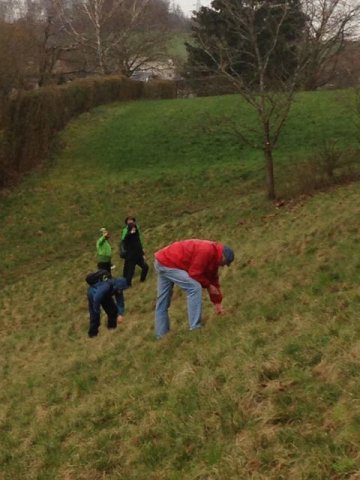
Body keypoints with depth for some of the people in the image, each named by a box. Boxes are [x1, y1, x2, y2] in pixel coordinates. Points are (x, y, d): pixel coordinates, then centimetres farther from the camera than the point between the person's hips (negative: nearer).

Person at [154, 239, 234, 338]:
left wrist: (217, 302, 20)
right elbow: (195, 273, -19)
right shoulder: (207, 251, -22)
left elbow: (213, 279, 17)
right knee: (194, 287, -15)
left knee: (162, 302, 15)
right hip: (167, 264, -11)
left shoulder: (213, 256, 9)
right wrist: (208, 285, -5)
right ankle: (195, 328, -12)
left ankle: (161, 334, 23)